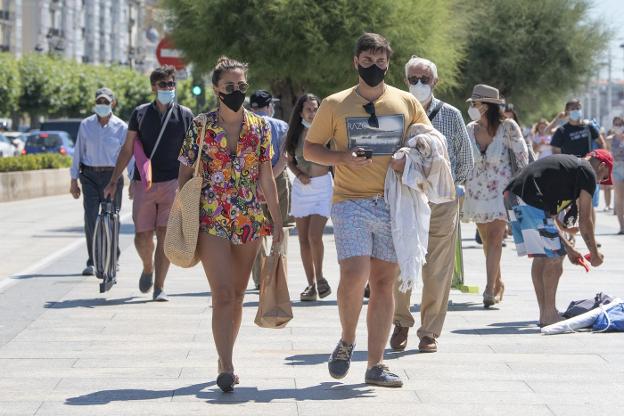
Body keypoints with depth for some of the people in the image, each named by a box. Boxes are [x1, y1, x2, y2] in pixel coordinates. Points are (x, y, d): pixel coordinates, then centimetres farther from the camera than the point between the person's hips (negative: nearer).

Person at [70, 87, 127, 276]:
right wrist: (74, 179, 6)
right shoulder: (86, 125, 3)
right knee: (90, 219, -7)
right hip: (90, 176, 1)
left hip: (112, 176, -1)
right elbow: (78, 152, 7)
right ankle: (92, 262, -1)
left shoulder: (121, 127, -2)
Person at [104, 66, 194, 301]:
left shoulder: (185, 115, 4)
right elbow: (127, 150, 10)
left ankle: (159, 288, 0)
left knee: (165, 235, -7)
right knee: (142, 237, 0)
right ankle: (148, 268, 31)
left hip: (172, 183, -1)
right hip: (143, 183, 1)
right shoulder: (140, 113, 6)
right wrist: (113, 181, 7)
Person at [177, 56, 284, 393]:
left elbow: (266, 178, 9)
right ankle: (226, 367, -16)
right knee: (222, 294, -13)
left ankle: (225, 359, 22)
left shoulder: (260, 127, 6)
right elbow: (185, 174, 2)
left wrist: (277, 221, 7)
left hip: (250, 220, 3)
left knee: (237, 294, 10)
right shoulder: (201, 126, -1)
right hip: (211, 220, -3)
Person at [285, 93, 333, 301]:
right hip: (301, 187, 4)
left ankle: (319, 277, 4)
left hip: (323, 185, -4)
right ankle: (311, 284, 12)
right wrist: (299, 174, -4)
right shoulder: (295, 134, 7)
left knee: (314, 235, -16)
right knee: (303, 239, 4)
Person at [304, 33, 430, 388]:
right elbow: (310, 149, 10)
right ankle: (347, 341, 9)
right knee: (354, 275, -18)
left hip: (393, 204, 2)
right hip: (351, 202, -2)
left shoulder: (407, 103, 9)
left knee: (384, 282, 3)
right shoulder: (335, 105, 5)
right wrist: (342, 157, -9)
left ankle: (376, 365, 9)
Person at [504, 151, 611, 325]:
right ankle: (549, 315, 3)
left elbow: (549, 214, 32)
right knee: (554, 257, -1)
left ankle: (544, 314, 21)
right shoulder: (588, 172, 4)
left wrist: (568, 248, 35)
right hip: (530, 201, -9)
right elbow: (584, 221, 3)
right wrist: (595, 254, 16)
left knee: (541, 257, 17)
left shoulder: (568, 162, 31)